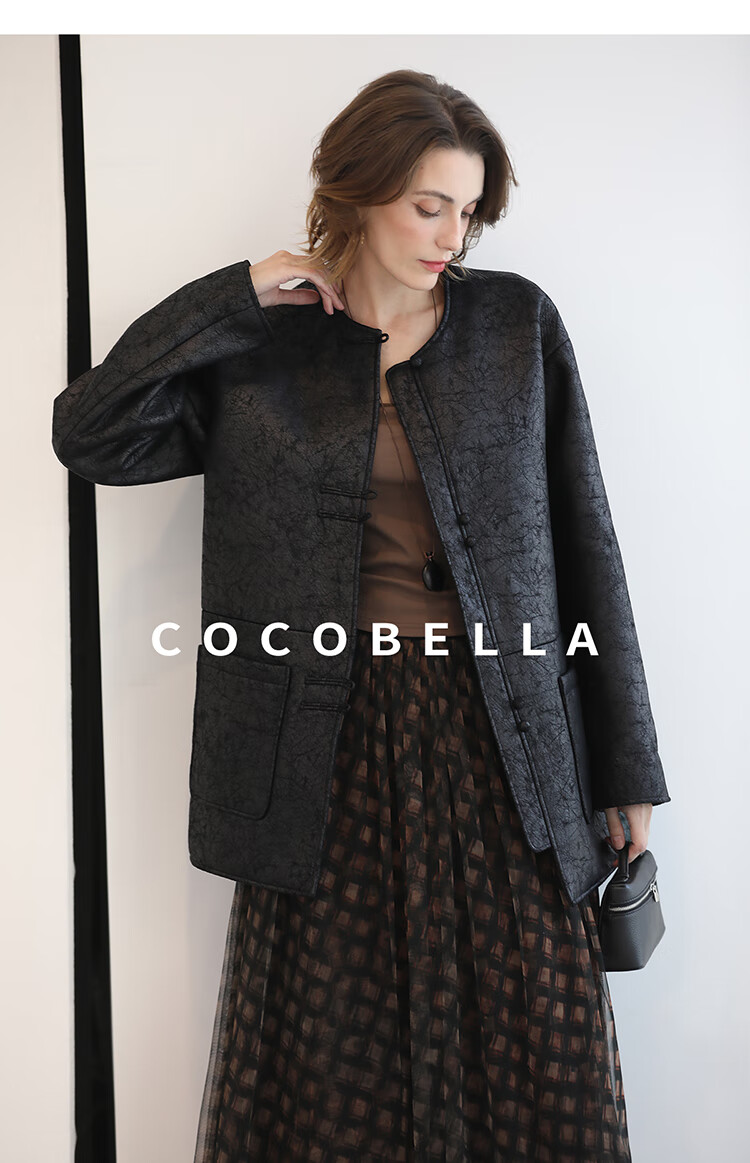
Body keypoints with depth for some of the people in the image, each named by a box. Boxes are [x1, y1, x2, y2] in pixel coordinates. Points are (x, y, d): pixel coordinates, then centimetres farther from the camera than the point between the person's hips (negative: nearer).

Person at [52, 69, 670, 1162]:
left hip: (500, 738, 1)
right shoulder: (260, 348, 5)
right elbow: (88, 435, -3)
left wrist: (624, 768, 4)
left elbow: (582, 542, 4)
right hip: (333, 743, 0)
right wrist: (235, 296, -5)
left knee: (540, 1062, 7)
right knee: (330, 1065, 9)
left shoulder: (518, 324, 5)